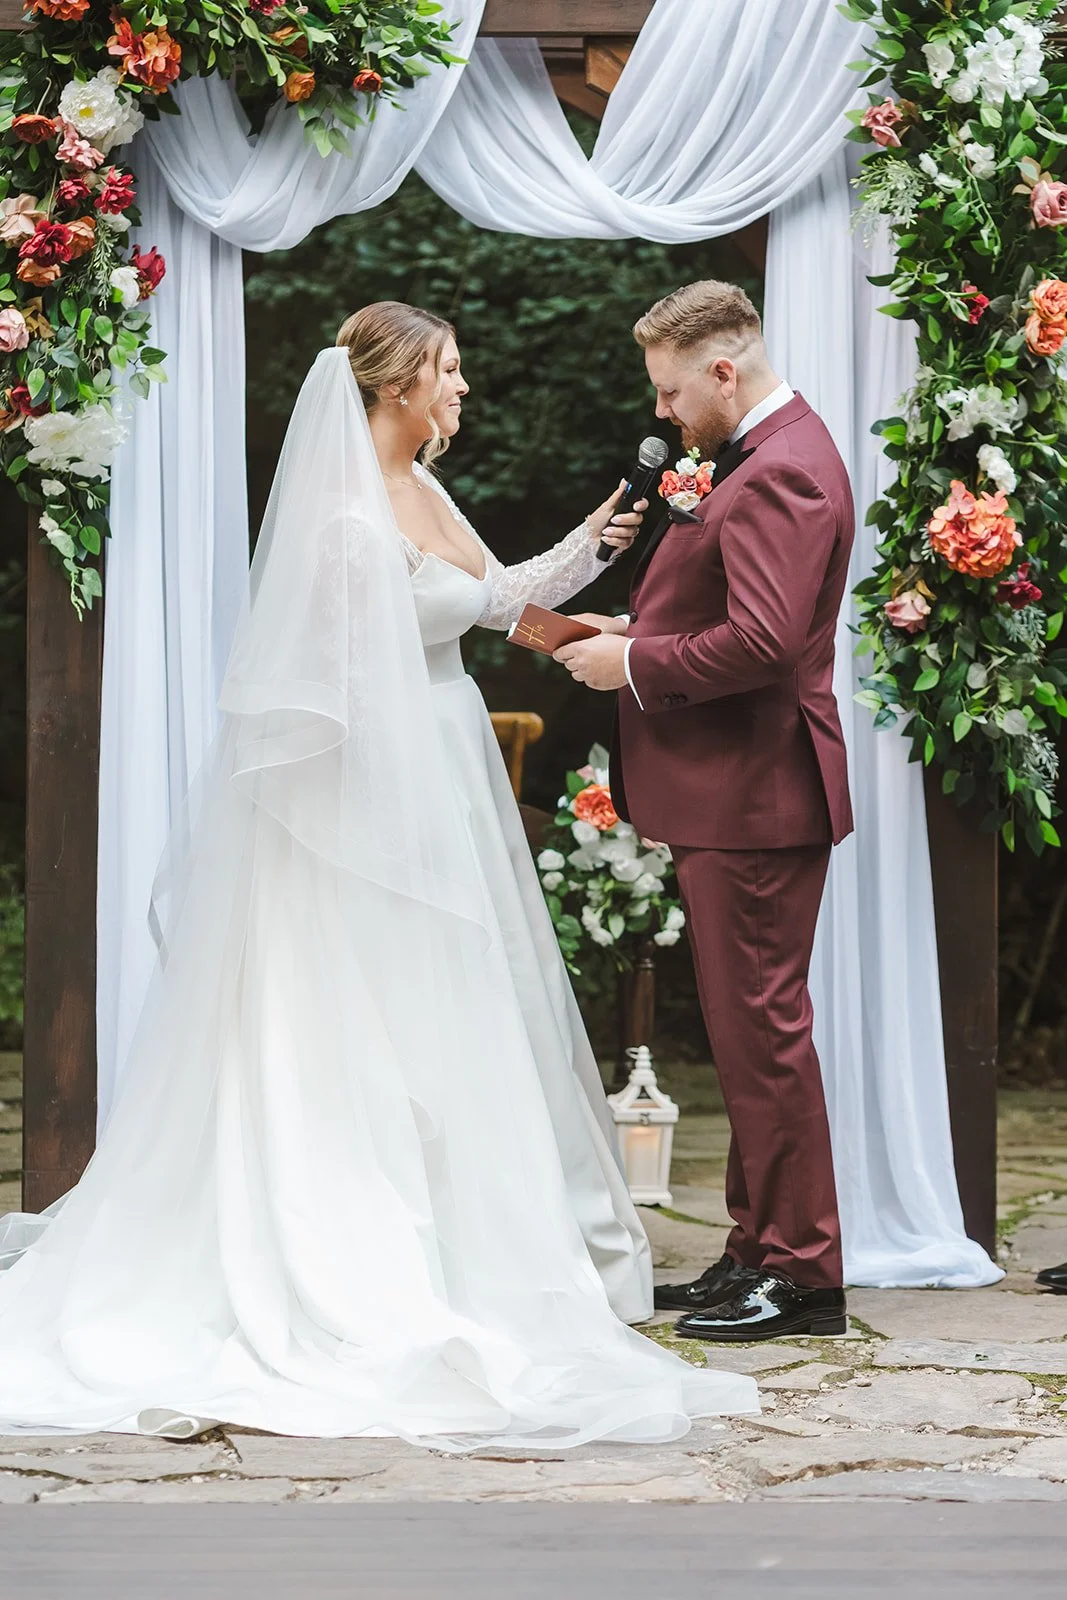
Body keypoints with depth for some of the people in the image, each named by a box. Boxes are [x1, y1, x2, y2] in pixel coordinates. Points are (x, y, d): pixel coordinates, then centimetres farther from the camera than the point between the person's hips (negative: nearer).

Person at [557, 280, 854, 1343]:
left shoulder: (780, 475, -18)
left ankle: (801, 1269, 0)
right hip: (732, 791, 11)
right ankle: (760, 1246, 22)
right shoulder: (769, 458, 16)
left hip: (754, 797, -11)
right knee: (748, 1025, 15)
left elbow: (761, 643, -27)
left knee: (761, 1025, -5)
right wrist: (638, 628, 8)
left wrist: (635, 665, -15)